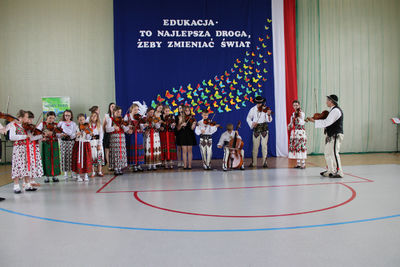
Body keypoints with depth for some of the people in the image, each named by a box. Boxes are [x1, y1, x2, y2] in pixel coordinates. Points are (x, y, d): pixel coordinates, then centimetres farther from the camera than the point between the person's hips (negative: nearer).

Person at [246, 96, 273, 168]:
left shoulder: (265, 109, -4)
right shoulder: (253, 109, 2)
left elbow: (269, 120, -11)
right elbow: (248, 118, 10)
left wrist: (268, 115, -31)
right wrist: (251, 124, -9)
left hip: (264, 129, -1)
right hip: (256, 129, 2)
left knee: (264, 146, -5)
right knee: (255, 146, 5)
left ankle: (264, 162, 1)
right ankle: (254, 163, 14)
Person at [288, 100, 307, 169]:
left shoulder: (302, 113, -4)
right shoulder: (293, 114, 16)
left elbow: (302, 123, -16)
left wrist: (299, 117, -24)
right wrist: (289, 125, 4)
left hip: (300, 132, -7)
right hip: (294, 132, 7)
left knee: (301, 147, -9)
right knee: (295, 147, 6)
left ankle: (303, 163, -6)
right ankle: (298, 163, 14)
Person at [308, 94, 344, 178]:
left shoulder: (336, 110, -16)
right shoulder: (333, 110, 17)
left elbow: (327, 122, -24)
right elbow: (328, 121, 20)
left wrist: (314, 121, -22)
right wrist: (317, 120, 7)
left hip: (335, 135, -10)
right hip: (331, 135, 10)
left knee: (334, 153, -10)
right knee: (327, 153, 14)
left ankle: (339, 172, -5)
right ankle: (330, 171, 23)